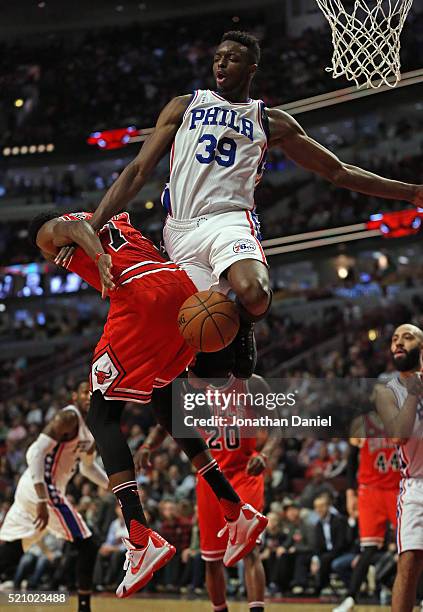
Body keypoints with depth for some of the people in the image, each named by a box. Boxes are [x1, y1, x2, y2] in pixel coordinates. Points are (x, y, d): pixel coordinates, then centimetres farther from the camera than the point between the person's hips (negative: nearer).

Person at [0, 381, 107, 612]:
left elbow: (88, 466, 32)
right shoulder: (69, 417, -11)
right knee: (87, 547, -4)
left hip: (28, 489, 10)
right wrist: (42, 500, -28)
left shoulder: (91, 427, 18)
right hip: (41, 489, -10)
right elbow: (37, 452, -21)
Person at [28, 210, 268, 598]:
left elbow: (80, 227, -5)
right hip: (183, 285, 7)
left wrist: (101, 261, -22)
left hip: (139, 292, -7)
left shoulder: (51, 229, 18)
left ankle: (141, 539, -19)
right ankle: (238, 513, 19)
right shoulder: (115, 220, 38)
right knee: (165, 407, 24)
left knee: (102, 417, -1)